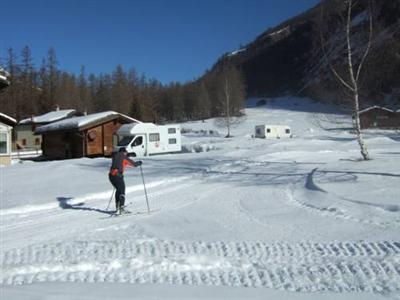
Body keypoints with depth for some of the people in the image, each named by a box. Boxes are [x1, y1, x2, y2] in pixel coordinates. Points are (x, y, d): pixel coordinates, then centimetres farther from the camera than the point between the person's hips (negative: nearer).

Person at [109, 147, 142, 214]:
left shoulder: (115, 156, 17)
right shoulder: (124, 158, 2)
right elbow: (134, 164, 7)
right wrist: (139, 163, 27)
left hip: (111, 175, 6)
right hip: (118, 175, -6)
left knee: (118, 190, 25)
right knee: (122, 192, 1)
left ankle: (117, 206, 33)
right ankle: (121, 208, -12)